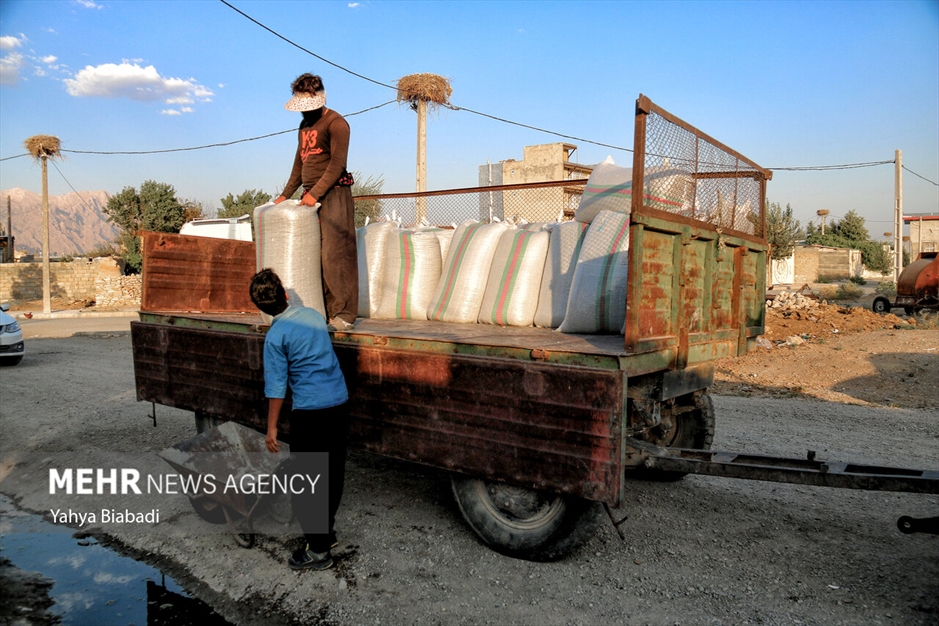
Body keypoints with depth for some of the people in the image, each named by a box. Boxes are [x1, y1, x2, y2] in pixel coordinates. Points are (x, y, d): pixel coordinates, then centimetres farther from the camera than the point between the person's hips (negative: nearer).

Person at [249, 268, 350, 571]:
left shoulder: (276, 336, -11)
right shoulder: (314, 315, 6)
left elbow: (276, 387, -9)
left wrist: (271, 428, -1)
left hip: (310, 412, -7)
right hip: (341, 403, 7)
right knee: (334, 474, 18)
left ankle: (319, 551, 12)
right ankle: (326, 530, 34)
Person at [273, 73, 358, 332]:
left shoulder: (336, 123, -4)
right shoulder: (305, 125, 22)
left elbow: (337, 164, -12)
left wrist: (315, 193, -16)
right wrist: (286, 194, 19)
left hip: (333, 194, -8)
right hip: (311, 197, 8)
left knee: (335, 254, -12)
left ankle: (343, 313, -10)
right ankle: (321, 310, 4)